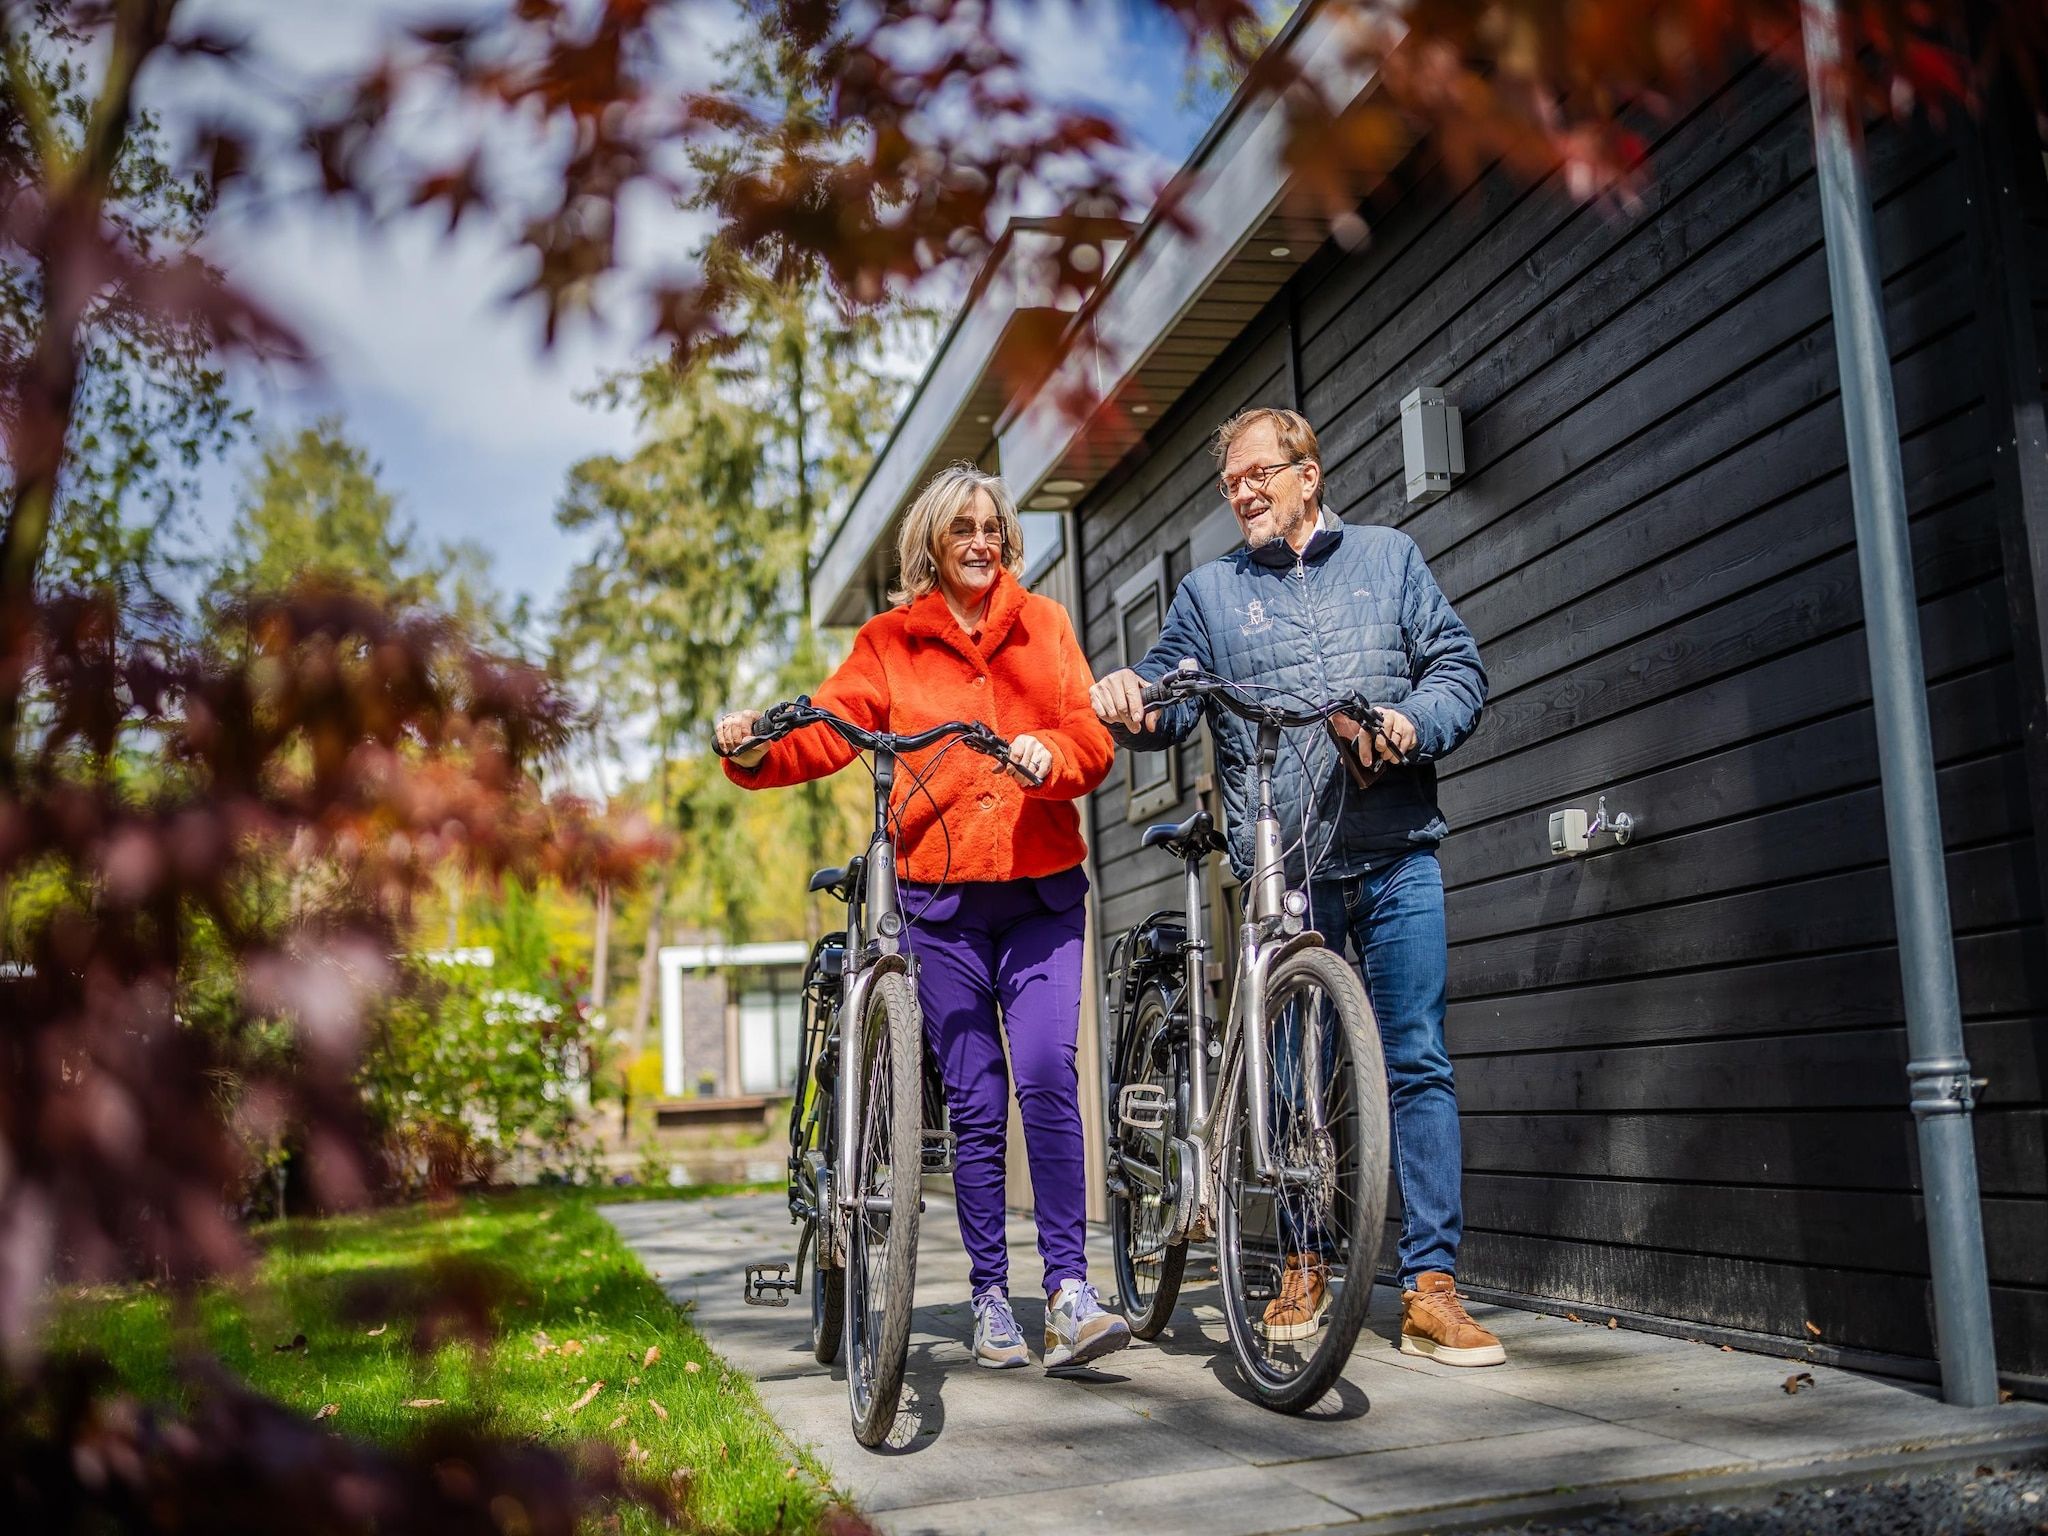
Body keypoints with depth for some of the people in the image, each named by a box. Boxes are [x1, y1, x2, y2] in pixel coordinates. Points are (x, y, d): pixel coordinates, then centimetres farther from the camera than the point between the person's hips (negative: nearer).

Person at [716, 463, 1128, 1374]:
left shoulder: (1042, 624, 12)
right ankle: (990, 1299, 13)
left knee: (1048, 1078, -14)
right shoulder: (890, 642, 9)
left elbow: (1092, 737, 2)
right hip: (942, 897, 0)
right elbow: (826, 728, -3)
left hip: (1042, 892, 0)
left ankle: (1069, 1290, -10)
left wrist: (1048, 753, -20)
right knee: (974, 1104, 2)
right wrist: (756, 751, -23)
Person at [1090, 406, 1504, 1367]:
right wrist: (1130, 698, -19)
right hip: (1280, 872, 1)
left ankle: (1432, 1286, -1)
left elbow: (1460, 668, 9)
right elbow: (1169, 693, 4)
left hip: (1395, 860, 0)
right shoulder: (1210, 592, 15)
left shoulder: (1390, 559, 15)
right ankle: (1304, 1265, 22)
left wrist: (1411, 725, -11)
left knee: (1417, 1062, -5)